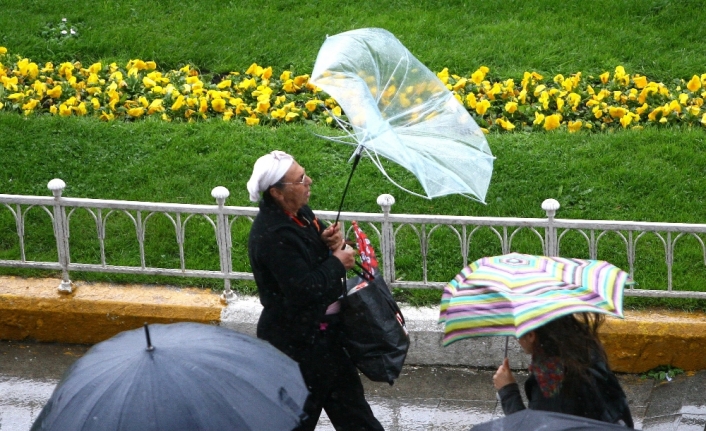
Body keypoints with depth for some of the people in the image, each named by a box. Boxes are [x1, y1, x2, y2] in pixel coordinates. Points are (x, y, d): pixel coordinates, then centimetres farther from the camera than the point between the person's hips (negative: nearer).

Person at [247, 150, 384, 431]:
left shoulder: (299, 213, 1)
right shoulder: (272, 235, -28)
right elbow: (305, 290, -31)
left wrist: (330, 241, -5)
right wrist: (337, 263, -17)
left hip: (324, 329, 9)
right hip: (297, 341, -9)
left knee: (347, 396, 21)